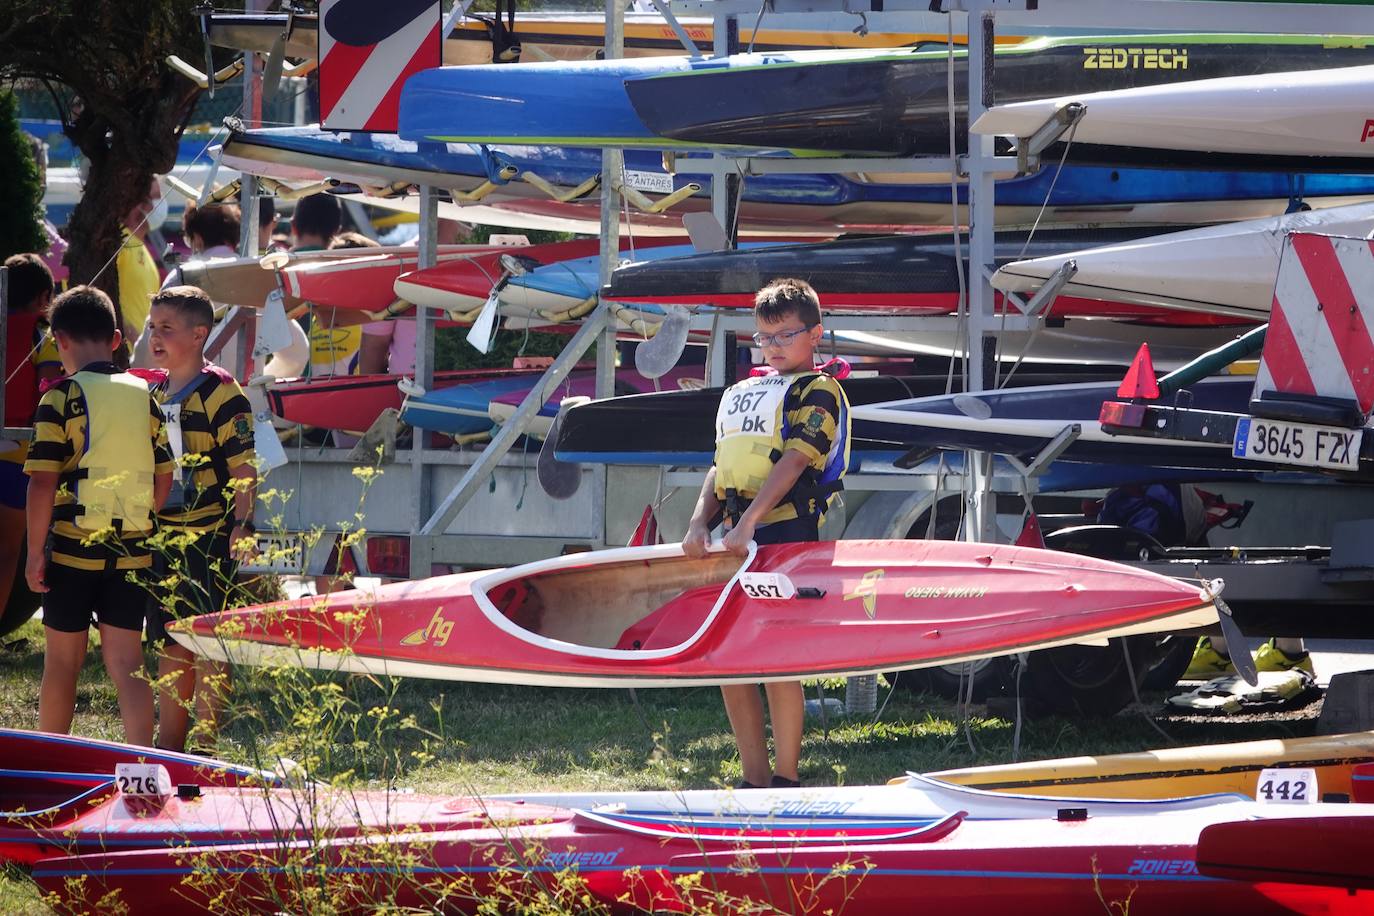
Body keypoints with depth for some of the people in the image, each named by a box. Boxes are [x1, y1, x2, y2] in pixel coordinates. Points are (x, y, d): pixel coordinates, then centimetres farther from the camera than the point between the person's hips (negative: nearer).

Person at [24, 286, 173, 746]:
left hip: (72, 548, -3)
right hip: (131, 551, 3)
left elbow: (43, 481, -12)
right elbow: (163, 479, 10)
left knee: (61, 664, 9)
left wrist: (35, 550, -6)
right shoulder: (144, 397, 5)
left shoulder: (62, 397, -9)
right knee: (127, 664, 3)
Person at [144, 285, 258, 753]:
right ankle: (168, 748, 19)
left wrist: (241, 526, -20)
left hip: (209, 538, -8)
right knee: (169, 645, 12)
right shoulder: (155, 395, 15)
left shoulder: (220, 393, -10)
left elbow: (244, 467, -12)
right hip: (163, 536, 8)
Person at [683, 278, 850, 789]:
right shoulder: (739, 396, 23)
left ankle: (787, 781, -4)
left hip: (785, 535, -8)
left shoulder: (818, 392, 0)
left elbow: (793, 461, -12)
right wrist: (700, 523, 2)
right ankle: (755, 781, 10)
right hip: (735, 540, 8)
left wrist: (748, 522, -21)